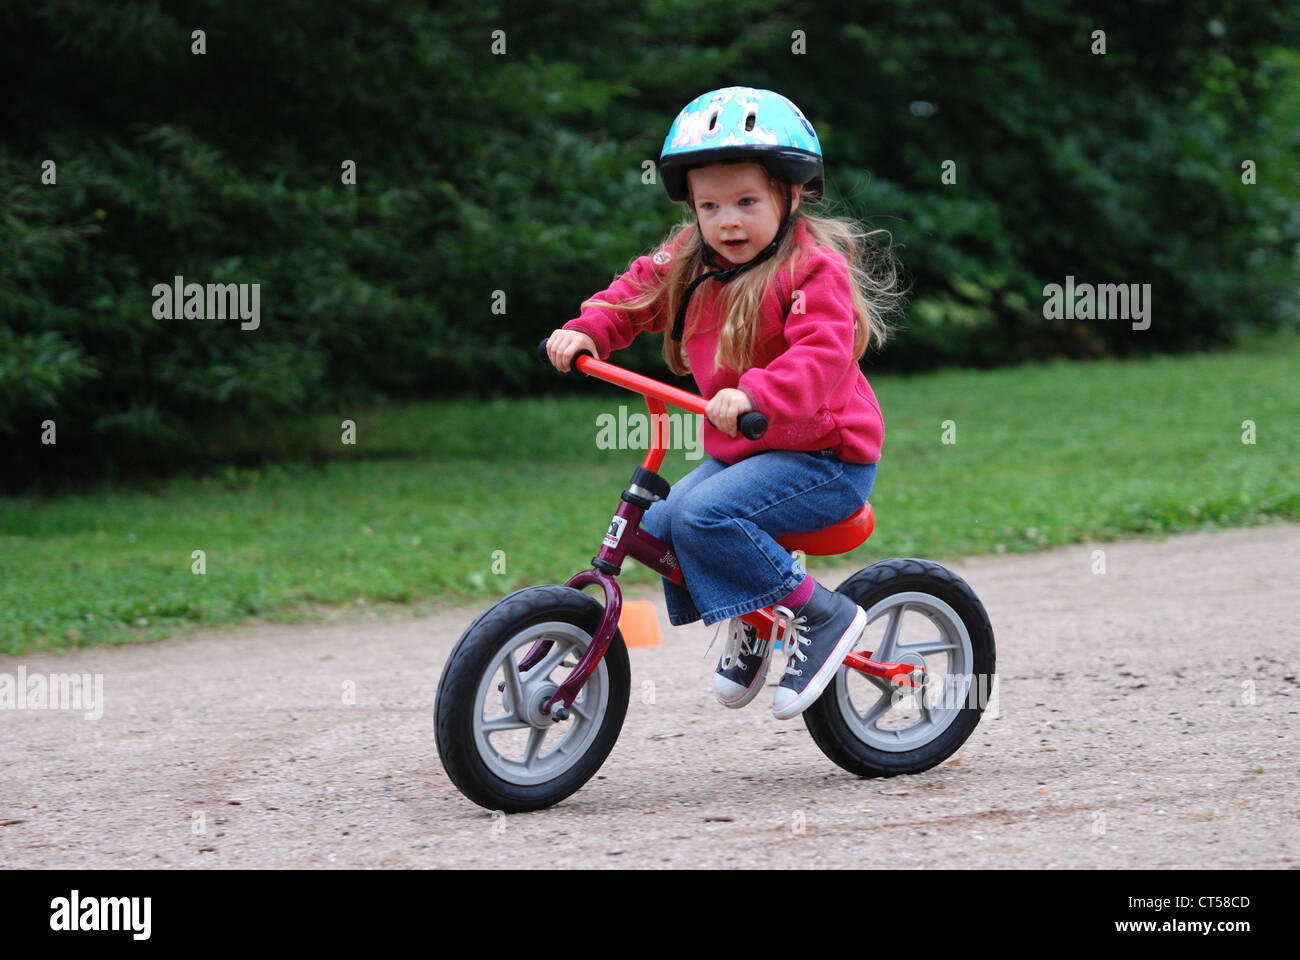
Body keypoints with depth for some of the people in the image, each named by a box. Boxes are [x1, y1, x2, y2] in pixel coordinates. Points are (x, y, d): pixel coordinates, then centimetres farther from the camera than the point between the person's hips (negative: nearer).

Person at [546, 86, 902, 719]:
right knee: (656, 526, 0)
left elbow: (822, 358, -31)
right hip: (739, 451, 9)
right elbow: (636, 293, 17)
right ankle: (749, 626, 21)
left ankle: (821, 615, -14)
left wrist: (754, 395, -48)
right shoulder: (690, 261, 6)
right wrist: (586, 331, -4)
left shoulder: (814, 269, -18)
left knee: (702, 515, -26)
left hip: (824, 455, -9)